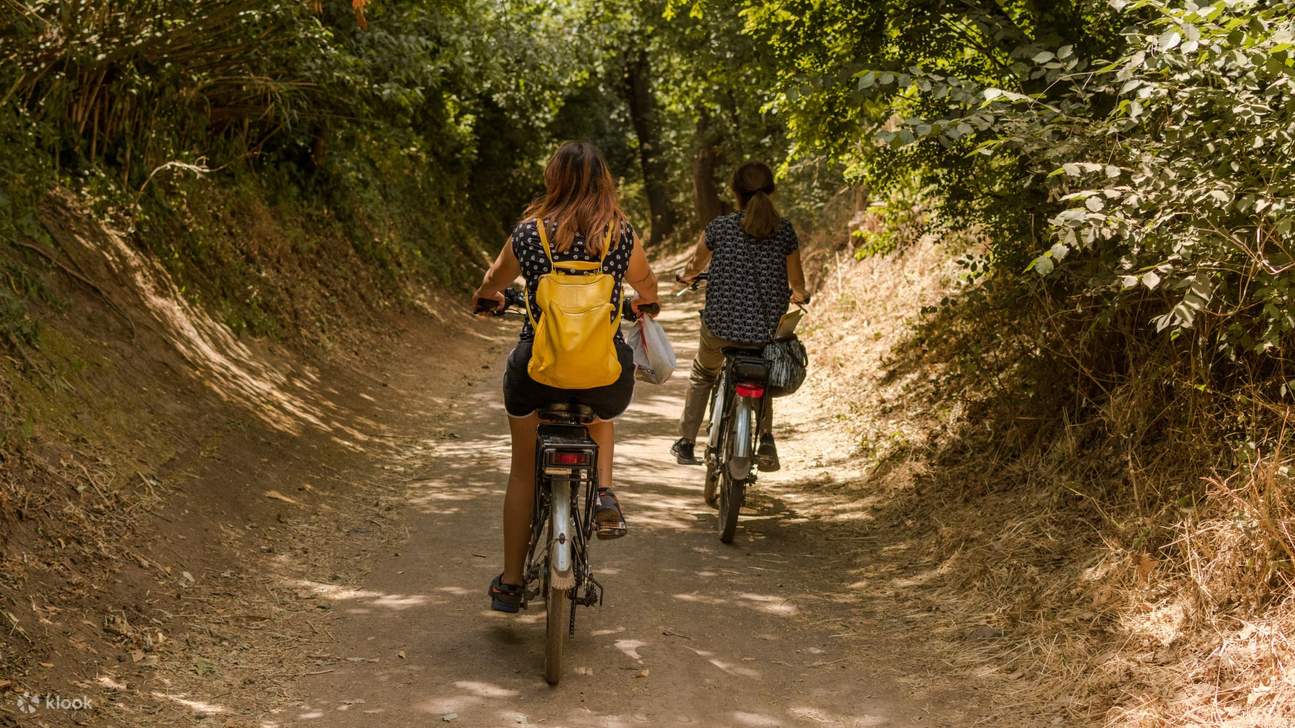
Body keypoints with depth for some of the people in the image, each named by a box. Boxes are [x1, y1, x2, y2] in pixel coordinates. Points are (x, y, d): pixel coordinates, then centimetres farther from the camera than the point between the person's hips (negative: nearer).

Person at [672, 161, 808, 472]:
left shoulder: (719, 227, -6)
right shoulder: (784, 230, -3)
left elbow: (695, 266, 12)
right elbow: (797, 283, 4)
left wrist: (685, 277, 35)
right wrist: (799, 295, 28)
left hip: (721, 327, -1)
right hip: (768, 330, 1)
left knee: (702, 375, 29)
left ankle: (686, 443, 30)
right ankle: (767, 440, 18)